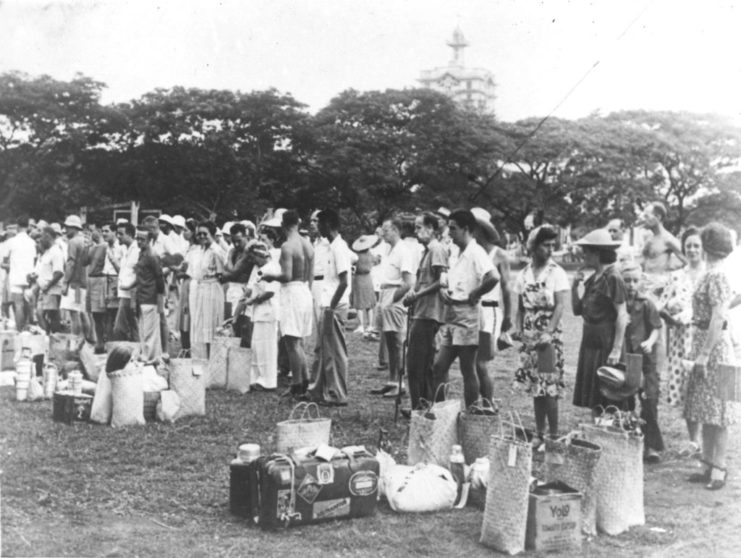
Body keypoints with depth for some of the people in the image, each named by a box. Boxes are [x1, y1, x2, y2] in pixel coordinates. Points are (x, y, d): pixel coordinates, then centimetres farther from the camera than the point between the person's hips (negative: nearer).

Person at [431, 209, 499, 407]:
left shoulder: (475, 252, -13)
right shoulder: (459, 253, 16)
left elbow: (494, 277, -29)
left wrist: (473, 295, -17)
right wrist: (444, 291, 4)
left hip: (466, 316, -9)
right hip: (452, 317, 9)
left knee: (468, 370, -1)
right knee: (439, 367, 8)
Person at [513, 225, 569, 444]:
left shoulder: (557, 273, -4)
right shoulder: (524, 274, 9)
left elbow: (560, 305, -10)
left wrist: (548, 333, -19)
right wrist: (519, 329, -2)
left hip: (549, 336, -4)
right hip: (530, 337, 4)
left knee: (549, 387, -7)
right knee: (535, 387, 9)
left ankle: (554, 435, 1)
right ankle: (539, 433, 16)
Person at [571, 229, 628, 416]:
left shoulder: (612, 278, -12)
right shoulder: (592, 279, 12)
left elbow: (622, 315, -15)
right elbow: (577, 310, 16)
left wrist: (616, 349, -18)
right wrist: (574, 287, 1)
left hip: (606, 344, -8)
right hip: (590, 342, 8)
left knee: (607, 401, -2)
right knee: (592, 400, 11)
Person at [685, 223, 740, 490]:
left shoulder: (716, 277, -16)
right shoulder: (710, 275, 11)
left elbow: (718, 319, -21)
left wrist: (704, 355, -22)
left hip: (714, 348, -9)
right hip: (704, 346, 9)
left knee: (715, 413, -3)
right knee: (706, 411, 12)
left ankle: (719, 468, 3)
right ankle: (709, 465, 20)